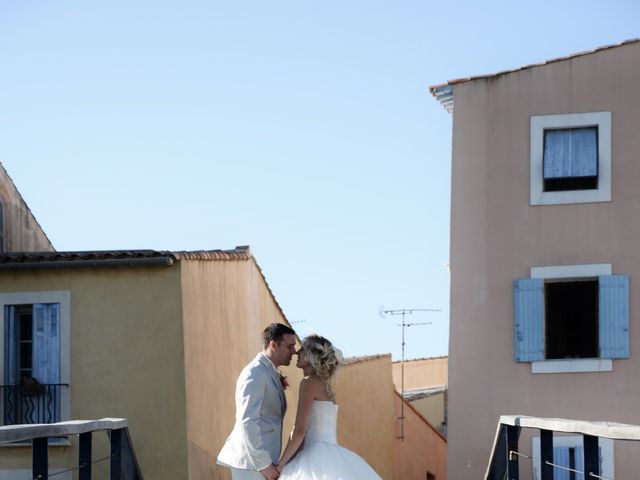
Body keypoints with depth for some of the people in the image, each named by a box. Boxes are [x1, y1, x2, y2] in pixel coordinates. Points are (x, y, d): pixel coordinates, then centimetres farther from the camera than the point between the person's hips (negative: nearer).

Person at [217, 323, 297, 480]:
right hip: (252, 461, -10)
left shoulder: (270, 373, 17)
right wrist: (264, 464, -21)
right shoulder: (255, 374, -13)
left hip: (260, 458, 10)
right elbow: (247, 422, -21)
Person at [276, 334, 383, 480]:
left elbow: (299, 431, -14)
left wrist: (280, 465, -7)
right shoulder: (326, 386, 20)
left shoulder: (310, 382, -6)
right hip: (331, 458, 9)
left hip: (318, 459, -9)